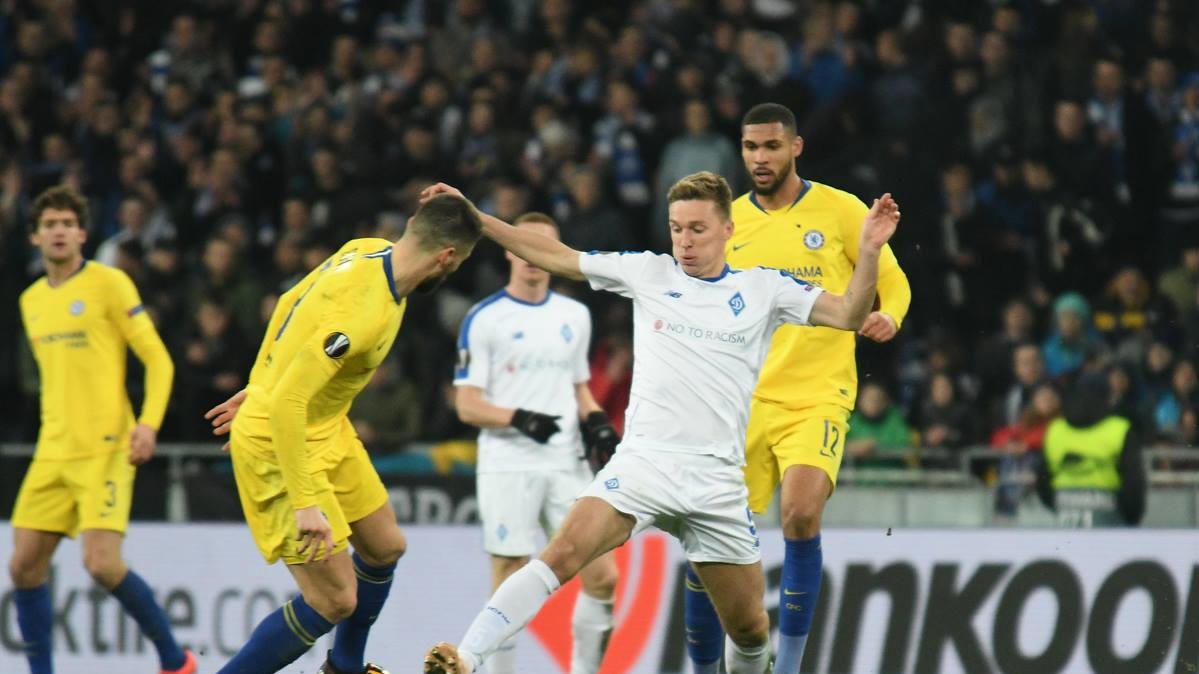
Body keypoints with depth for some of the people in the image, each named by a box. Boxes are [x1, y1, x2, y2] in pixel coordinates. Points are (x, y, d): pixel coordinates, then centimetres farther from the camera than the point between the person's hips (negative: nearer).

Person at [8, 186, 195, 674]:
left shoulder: (108, 284, -4)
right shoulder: (31, 301, 15)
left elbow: (158, 361, -6)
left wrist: (148, 424, -19)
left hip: (105, 449, -7)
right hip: (53, 453, 7)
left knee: (102, 564, -17)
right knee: (25, 566, -2)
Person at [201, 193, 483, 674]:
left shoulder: (367, 252, -4)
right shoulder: (364, 310, -32)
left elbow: (289, 305, 13)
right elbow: (287, 403, -34)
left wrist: (258, 389, 24)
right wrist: (307, 503, -33)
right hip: (278, 445, -10)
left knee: (385, 547, 21)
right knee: (334, 602, -9)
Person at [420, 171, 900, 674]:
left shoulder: (763, 288, 7)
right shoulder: (647, 273, 9)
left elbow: (848, 315, 3)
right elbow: (557, 257, 13)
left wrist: (869, 251, -13)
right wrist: (473, 218, 8)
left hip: (717, 478, 1)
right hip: (643, 459, -1)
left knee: (749, 627, 4)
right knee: (562, 556, -25)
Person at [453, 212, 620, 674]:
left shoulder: (575, 316, 13)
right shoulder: (484, 319, -3)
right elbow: (467, 405, -5)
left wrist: (596, 422, 2)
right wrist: (520, 419, -21)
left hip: (566, 465, 4)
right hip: (508, 468, -4)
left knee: (603, 578, -3)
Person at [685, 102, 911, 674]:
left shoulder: (840, 211, 0)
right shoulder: (727, 221, 9)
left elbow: (893, 281, 7)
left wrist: (887, 317, -15)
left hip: (817, 397, -3)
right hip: (741, 404, 3)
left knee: (801, 515, -25)